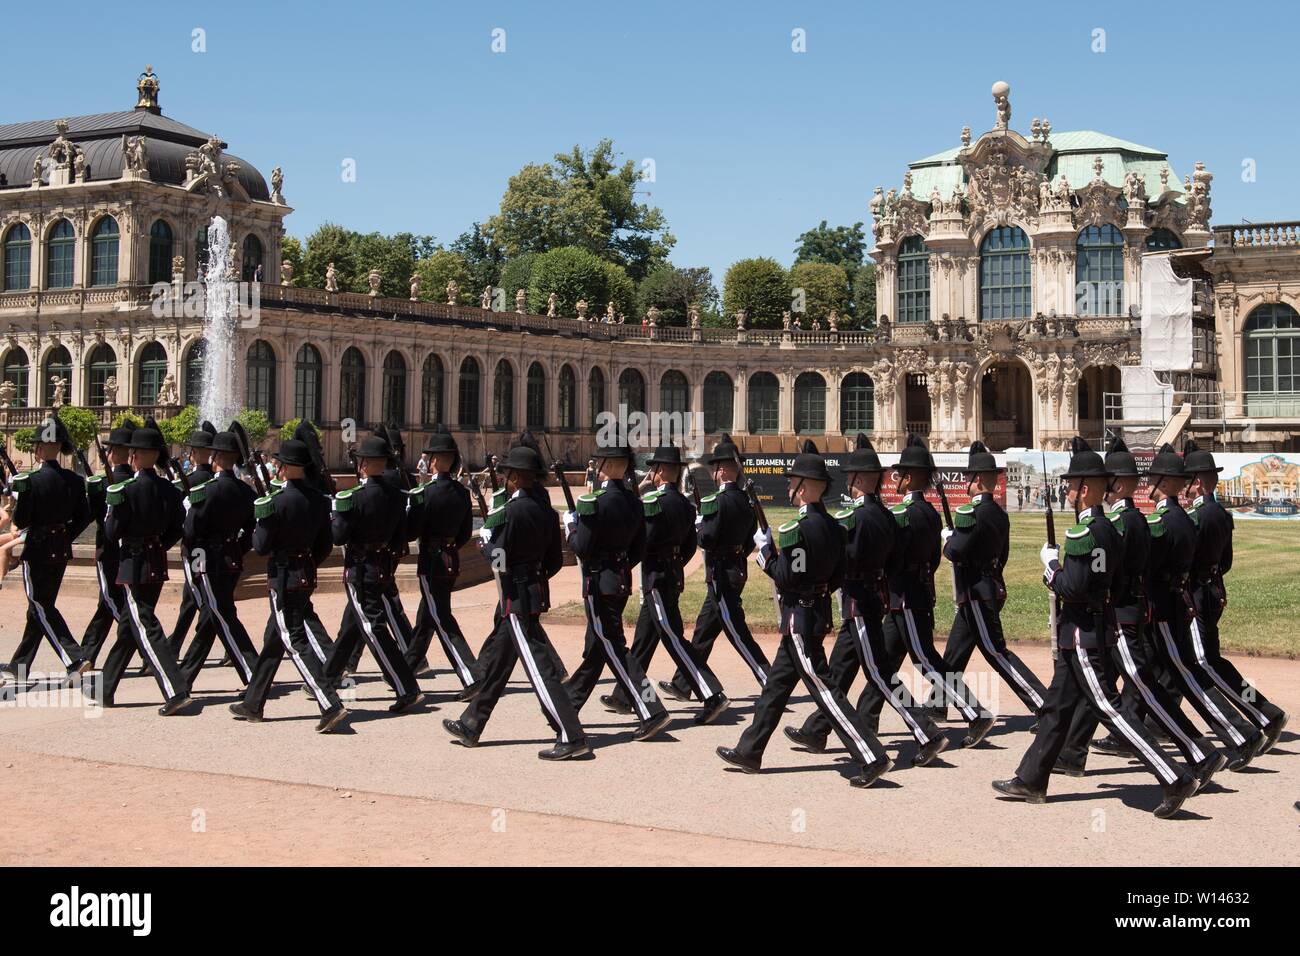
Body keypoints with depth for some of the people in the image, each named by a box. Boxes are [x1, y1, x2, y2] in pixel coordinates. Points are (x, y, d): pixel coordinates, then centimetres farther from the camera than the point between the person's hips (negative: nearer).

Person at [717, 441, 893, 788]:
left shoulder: (797, 529, -21)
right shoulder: (833, 526, 7)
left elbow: (787, 577, -22)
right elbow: (839, 576, 11)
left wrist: (764, 551, -9)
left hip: (799, 618, -10)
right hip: (818, 612, 10)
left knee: (824, 690, -7)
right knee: (777, 684, 18)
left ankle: (871, 757, -9)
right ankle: (749, 752, 28)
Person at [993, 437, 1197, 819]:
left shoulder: (1083, 533, -20)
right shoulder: (1109, 529, 11)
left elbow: (1073, 588, -25)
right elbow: (1114, 577, 18)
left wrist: (1051, 565, -8)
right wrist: (1059, 575, 12)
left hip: (1082, 634, -10)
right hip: (1097, 627, 10)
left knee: (1108, 709, -8)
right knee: (1057, 706, 16)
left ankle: (1174, 779, -8)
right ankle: (1031, 780, 24)